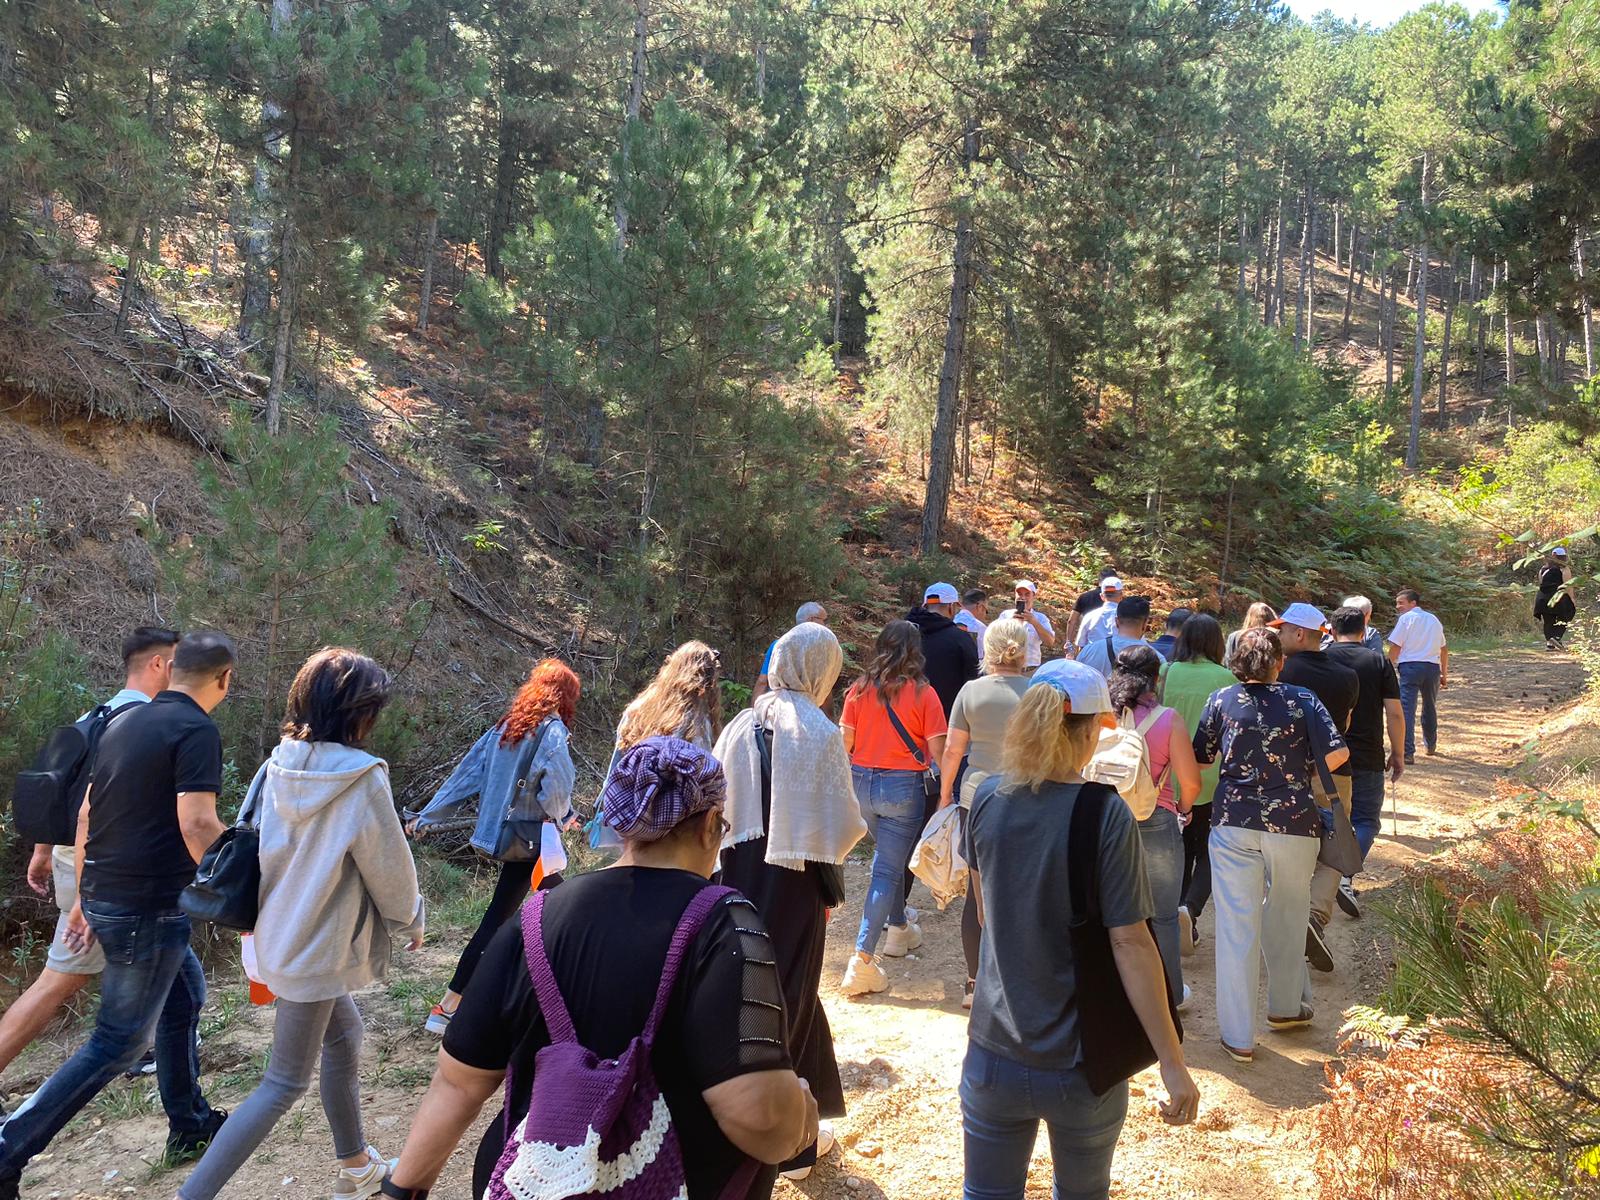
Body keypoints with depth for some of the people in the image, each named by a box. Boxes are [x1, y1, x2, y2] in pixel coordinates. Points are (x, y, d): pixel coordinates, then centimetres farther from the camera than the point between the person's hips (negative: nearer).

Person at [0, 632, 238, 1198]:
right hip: (147, 907, -9)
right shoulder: (197, 731, -15)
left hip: (103, 896, 9)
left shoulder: (123, 723, 11)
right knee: (117, 1043, 3)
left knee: (185, 994, 22)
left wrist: (85, 898, 21)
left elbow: (86, 816, 15)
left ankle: (189, 1126, 31)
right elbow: (196, 824, -24)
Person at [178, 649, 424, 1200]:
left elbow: (257, 842, 7)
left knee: (344, 1036, 24)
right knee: (285, 1083, 7)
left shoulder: (280, 765, -5)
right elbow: (389, 867, -13)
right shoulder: (361, 778, -23)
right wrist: (410, 923, 5)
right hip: (316, 948, -8)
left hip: (279, 932, 8)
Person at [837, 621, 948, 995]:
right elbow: (937, 749, -8)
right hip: (903, 786, -4)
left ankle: (899, 928, 42)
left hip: (862, 782, 4)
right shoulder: (922, 693, -8)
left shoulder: (859, 689, 1)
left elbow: (844, 741, 1)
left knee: (890, 856, 26)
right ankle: (862, 959, -8)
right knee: (887, 870, -1)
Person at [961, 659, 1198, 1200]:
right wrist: (1173, 1064, -14)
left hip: (994, 1055, 2)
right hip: (1081, 1066, -2)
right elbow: (1130, 942, -19)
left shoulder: (988, 800, -6)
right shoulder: (1107, 816, -18)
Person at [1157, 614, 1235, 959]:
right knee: (1208, 852, 10)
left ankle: (1185, 922, 21)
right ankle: (1190, 908, -13)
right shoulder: (1226, 679, -8)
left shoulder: (1165, 673, -3)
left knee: (1181, 850, 17)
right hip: (1212, 778, -2)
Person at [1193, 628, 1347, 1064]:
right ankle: (1285, 1007, 39)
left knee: (1236, 928, 3)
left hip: (1233, 823, 0)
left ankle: (1238, 1036, 7)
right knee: (1287, 920, 20)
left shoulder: (1221, 700, 0)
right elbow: (1336, 753, -9)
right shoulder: (1301, 700, -2)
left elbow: (1200, 759, 4)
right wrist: (1304, 773, 10)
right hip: (1292, 823, 0)